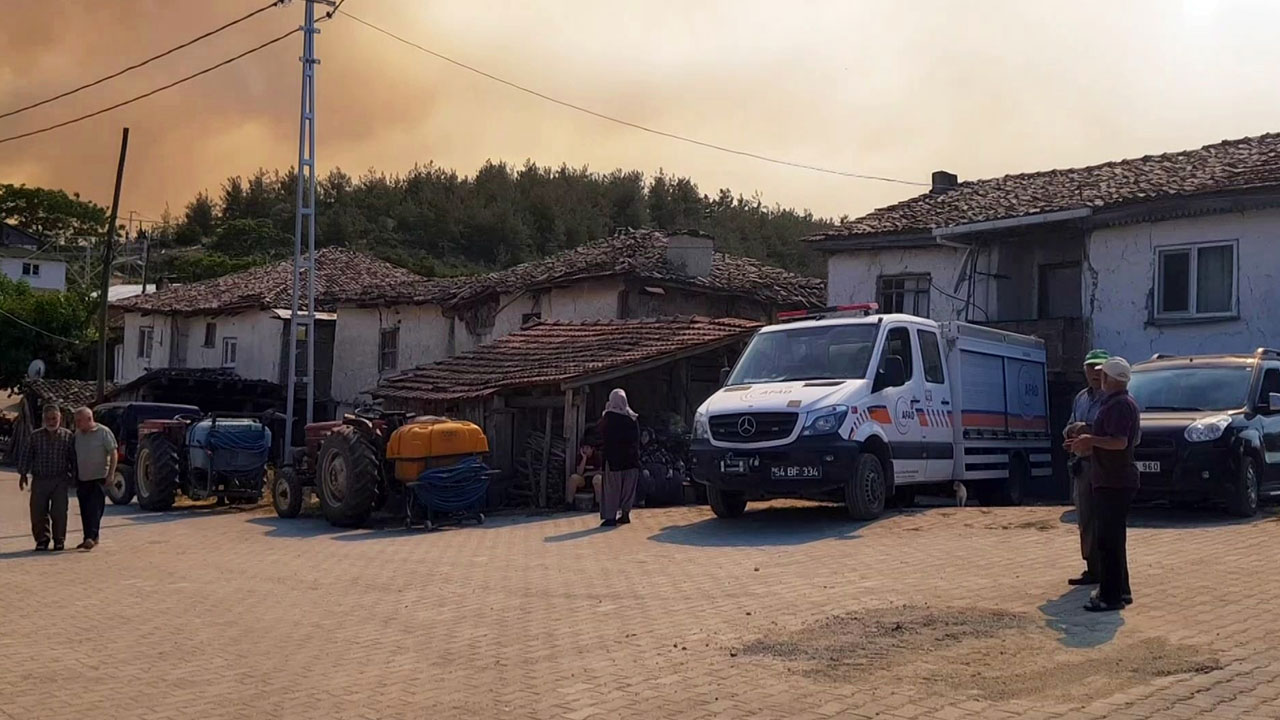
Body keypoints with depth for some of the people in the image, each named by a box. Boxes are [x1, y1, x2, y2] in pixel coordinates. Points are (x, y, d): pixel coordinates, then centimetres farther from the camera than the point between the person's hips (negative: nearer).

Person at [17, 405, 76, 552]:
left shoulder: (68, 436, 3)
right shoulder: (35, 436, 6)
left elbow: (74, 458, 7)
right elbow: (25, 455, 9)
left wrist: (73, 475, 4)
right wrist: (23, 474, 4)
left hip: (60, 481, -1)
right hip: (39, 480, 1)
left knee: (59, 512, -3)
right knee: (38, 512, 1)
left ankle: (59, 540, 9)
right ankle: (42, 540, 14)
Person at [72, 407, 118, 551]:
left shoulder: (103, 432, -7)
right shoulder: (77, 434, 10)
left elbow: (113, 453, -7)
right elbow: (76, 456, 19)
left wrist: (111, 474, -13)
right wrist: (74, 477, 15)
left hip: (99, 478, -6)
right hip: (82, 479, 6)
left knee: (95, 509, -13)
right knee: (85, 511, 8)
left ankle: (91, 537, -18)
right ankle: (90, 538, 15)